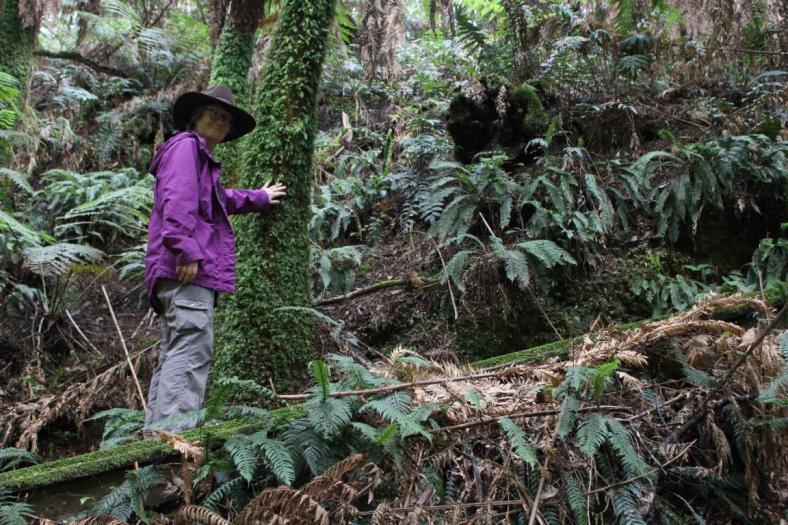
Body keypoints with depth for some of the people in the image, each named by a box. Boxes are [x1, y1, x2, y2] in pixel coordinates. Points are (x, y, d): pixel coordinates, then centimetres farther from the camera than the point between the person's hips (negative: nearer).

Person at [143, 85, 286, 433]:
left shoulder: (201, 157, 32)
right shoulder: (186, 145, 1)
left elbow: (222, 200, 51)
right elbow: (178, 199, -16)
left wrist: (259, 198, 61)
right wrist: (186, 250, -26)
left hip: (188, 270, 11)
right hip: (188, 270, -11)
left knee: (173, 355, 7)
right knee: (192, 349, -20)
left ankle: (155, 431, 7)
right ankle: (173, 434, -27)